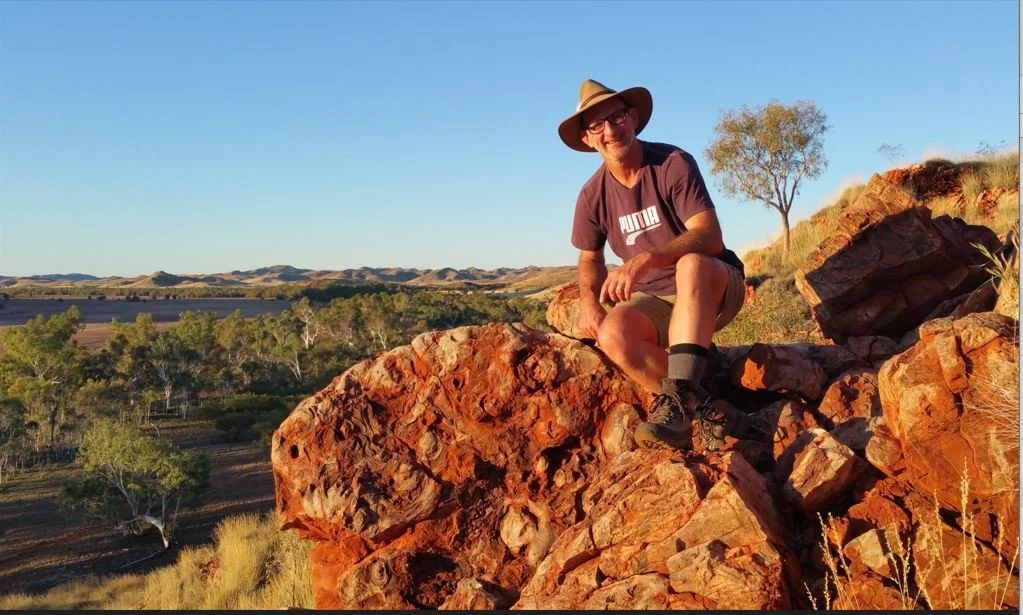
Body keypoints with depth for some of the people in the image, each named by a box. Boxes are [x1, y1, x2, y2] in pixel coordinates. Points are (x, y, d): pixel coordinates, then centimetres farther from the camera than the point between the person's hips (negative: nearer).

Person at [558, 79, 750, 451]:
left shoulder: (673, 163, -14)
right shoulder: (593, 195, -1)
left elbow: (710, 237, -24)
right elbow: (589, 258, 13)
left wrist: (646, 257, -40)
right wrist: (589, 301, -10)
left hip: (712, 289, -3)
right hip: (654, 302, 4)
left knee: (690, 265, -40)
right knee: (612, 334, -31)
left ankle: (679, 396, -44)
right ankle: (705, 412, -22)